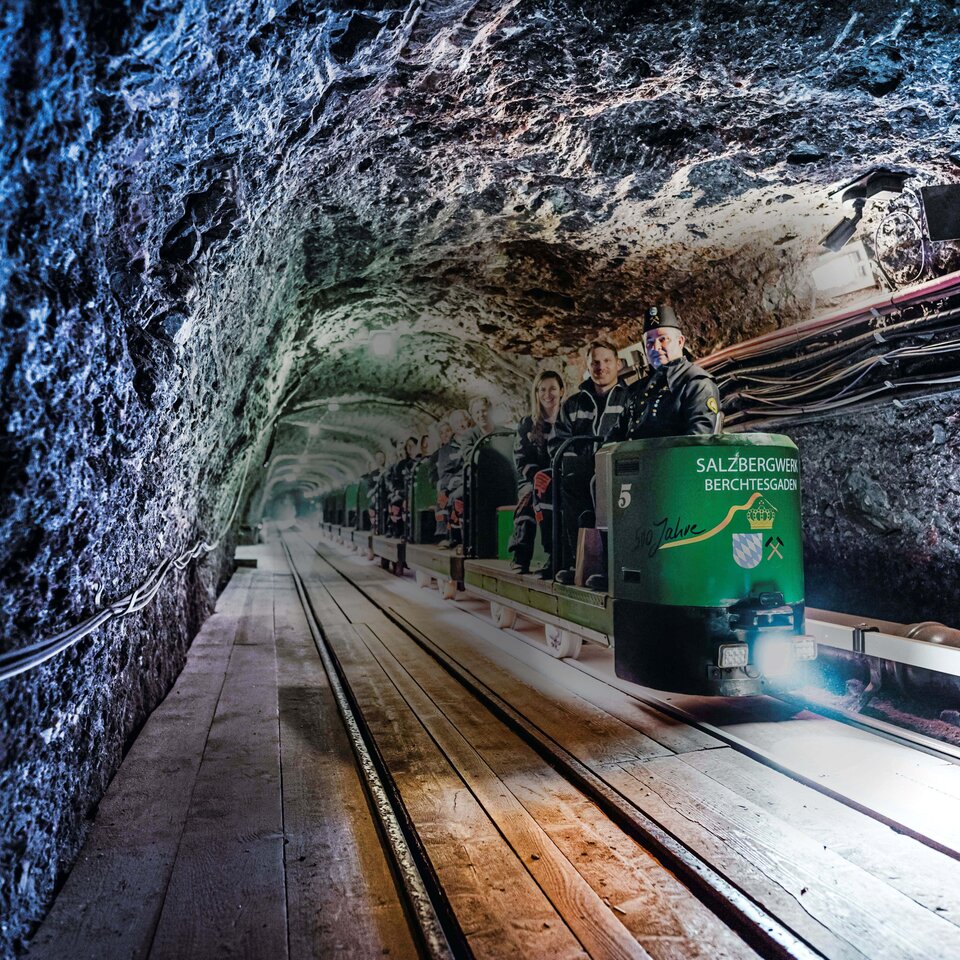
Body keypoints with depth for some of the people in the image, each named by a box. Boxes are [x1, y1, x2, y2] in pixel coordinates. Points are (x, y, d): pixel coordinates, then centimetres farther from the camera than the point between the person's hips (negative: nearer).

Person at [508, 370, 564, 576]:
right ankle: (520, 554, -28)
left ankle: (555, 557, -34)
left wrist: (551, 475, -22)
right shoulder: (527, 425, 13)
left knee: (545, 492, -34)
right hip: (534, 479, 3)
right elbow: (520, 459, 5)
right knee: (527, 495, -30)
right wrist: (535, 474, -18)